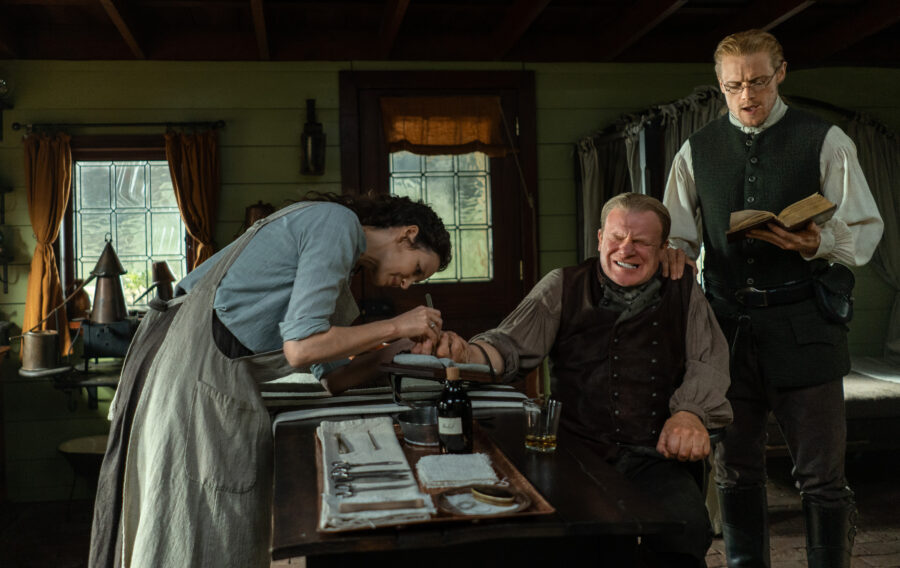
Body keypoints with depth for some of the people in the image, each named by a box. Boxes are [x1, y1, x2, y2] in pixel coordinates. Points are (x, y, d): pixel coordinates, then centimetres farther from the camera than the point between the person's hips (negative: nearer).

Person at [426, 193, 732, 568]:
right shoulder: (563, 287, 14)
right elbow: (511, 344, 3)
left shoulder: (683, 294, 16)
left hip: (654, 456, 1)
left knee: (685, 530, -30)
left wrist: (689, 413, -18)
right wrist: (464, 353, -21)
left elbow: (708, 361, 4)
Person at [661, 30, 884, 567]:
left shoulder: (825, 141, 3)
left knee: (822, 477, 2)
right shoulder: (696, 151, 11)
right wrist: (674, 250, -9)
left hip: (803, 328, -2)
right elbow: (679, 230, 15)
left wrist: (819, 244, -20)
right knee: (735, 473, 12)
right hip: (727, 327, 3)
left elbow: (866, 230, 1)